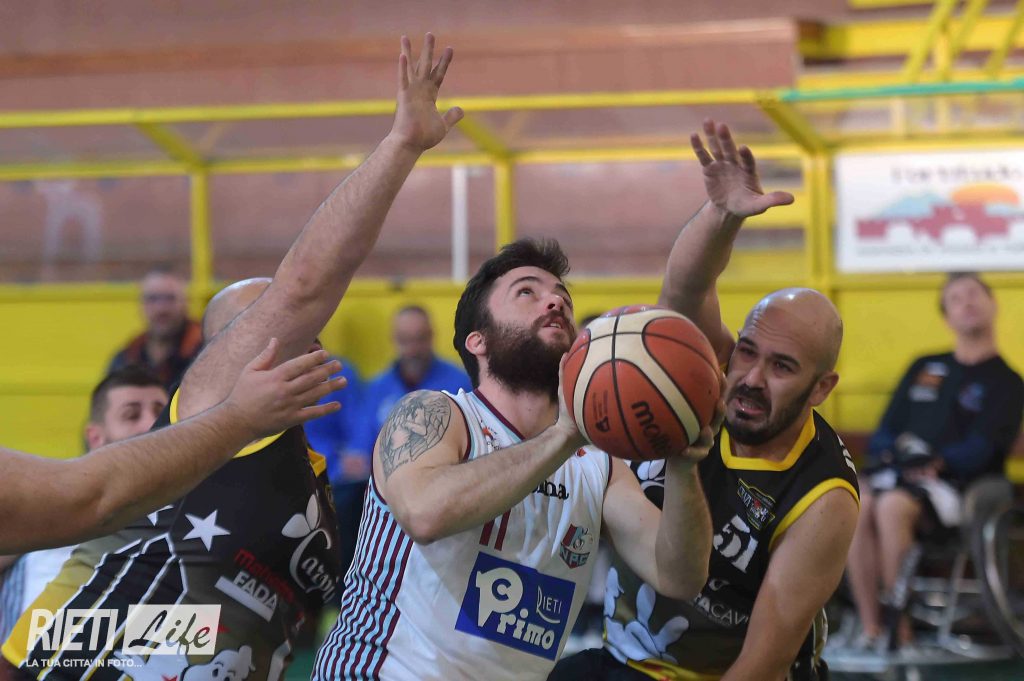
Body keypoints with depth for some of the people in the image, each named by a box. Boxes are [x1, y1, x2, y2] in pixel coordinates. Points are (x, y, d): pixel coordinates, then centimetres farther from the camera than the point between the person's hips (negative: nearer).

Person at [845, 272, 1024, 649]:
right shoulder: (924, 367, 23)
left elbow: (980, 451, -6)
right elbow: (886, 431, 18)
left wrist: (936, 462, -19)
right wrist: (890, 452, -4)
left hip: (957, 485, -4)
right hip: (900, 475, 4)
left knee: (892, 506, -37)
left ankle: (902, 632, -30)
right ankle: (870, 630, -29)